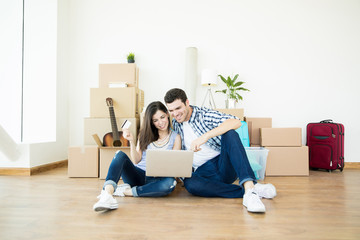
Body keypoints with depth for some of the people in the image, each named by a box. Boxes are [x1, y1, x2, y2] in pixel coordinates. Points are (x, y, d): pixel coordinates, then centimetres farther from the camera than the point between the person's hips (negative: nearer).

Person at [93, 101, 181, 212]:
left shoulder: (175, 137, 7)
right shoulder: (145, 134, 12)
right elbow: (136, 160, 7)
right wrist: (131, 141, -6)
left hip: (156, 179, -1)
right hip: (137, 175, 2)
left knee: (170, 183, -36)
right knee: (120, 155, -26)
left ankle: (126, 191, -24)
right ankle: (107, 195, -47)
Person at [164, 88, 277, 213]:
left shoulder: (204, 114, -3)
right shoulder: (175, 125, 13)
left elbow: (236, 122, -21)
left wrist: (205, 136, -31)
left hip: (224, 165, -2)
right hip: (203, 171, 3)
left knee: (230, 134, -30)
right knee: (190, 184, -32)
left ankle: (249, 186, -44)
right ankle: (247, 192, -28)